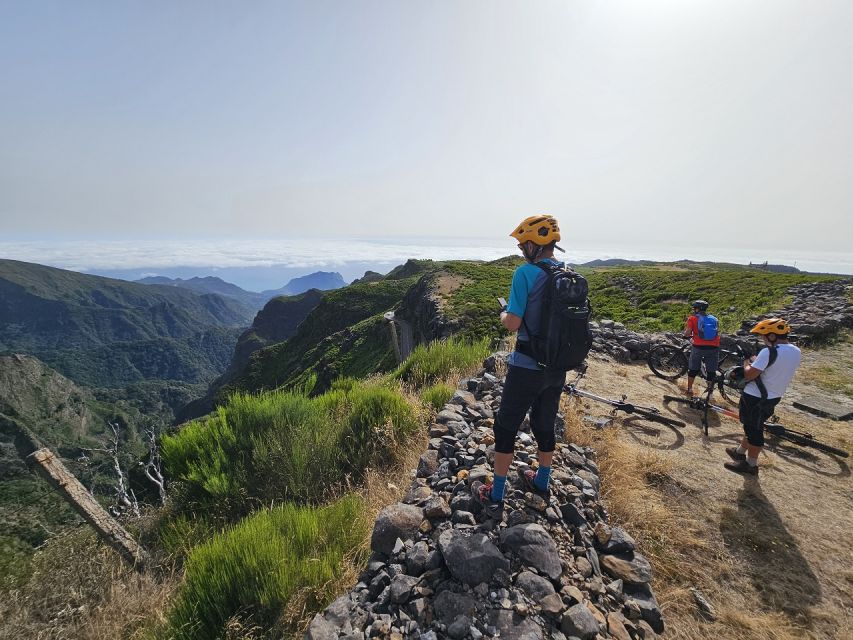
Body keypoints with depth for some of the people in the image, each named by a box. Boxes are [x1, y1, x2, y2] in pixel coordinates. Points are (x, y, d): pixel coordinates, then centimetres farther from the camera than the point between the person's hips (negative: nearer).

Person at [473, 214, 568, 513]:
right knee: (545, 424, 22)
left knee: (506, 427, 8)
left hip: (527, 366, -6)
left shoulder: (525, 273, -17)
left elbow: (513, 323, -21)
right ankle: (541, 482, 40)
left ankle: (495, 495, 20)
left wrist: (503, 314, 1)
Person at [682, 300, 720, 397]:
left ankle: (689, 389, 18)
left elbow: (687, 334, -6)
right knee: (711, 370, 12)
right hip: (713, 347, 3)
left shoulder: (692, 318, 3)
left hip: (698, 347, -3)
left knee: (693, 369, 11)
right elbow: (717, 333, 22)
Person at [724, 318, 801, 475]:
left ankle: (751, 465, 19)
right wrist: (756, 361, 10)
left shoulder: (769, 351, -24)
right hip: (774, 397, 8)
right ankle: (740, 452, 40)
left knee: (753, 430, 6)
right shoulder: (796, 352, 2)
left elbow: (749, 375, -23)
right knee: (752, 426, 23)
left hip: (755, 398, -8)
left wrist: (747, 363, -5)